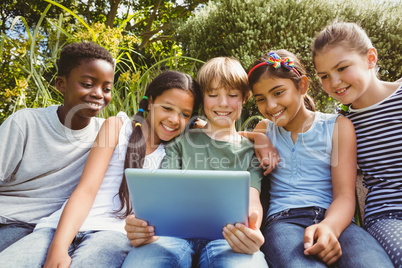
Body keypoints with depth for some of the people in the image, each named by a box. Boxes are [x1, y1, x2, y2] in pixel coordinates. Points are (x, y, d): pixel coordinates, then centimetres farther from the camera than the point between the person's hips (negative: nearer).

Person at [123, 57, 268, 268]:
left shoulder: (251, 149, 19)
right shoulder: (181, 142, 18)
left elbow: (252, 200, 3)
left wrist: (251, 232, -23)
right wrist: (145, 223, -19)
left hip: (227, 236, 0)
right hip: (177, 230, 1)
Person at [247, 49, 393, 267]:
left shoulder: (338, 127, 10)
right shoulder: (265, 130, 19)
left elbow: (344, 195, -1)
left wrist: (329, 227, -22)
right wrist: (258, 145, 4)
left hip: (332, 219, -1)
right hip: (283, 221, 1)